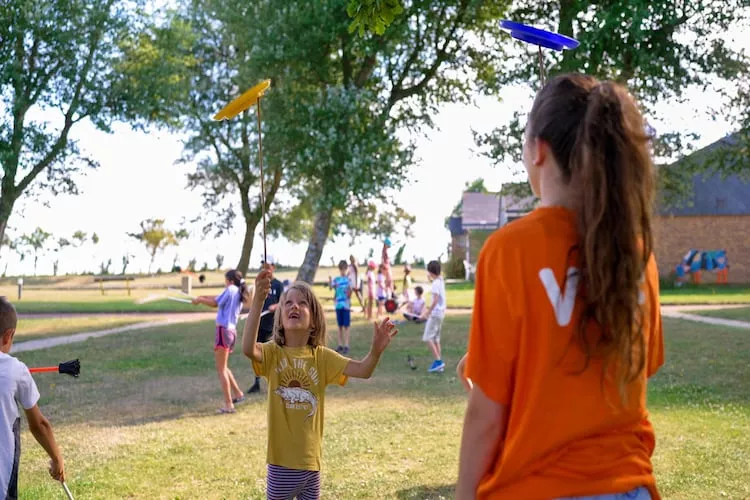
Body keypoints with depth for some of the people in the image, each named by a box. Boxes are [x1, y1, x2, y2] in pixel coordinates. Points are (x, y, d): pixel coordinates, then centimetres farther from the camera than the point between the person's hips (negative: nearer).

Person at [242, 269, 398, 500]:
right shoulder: (273, 353, -6)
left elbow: (362, 370, -12)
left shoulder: (322, 356, 0)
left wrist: (376, 351, -35)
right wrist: (258, 300, -41)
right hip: (281, 462, -2)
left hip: (310, 461, 2)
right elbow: (248, 349, -29)